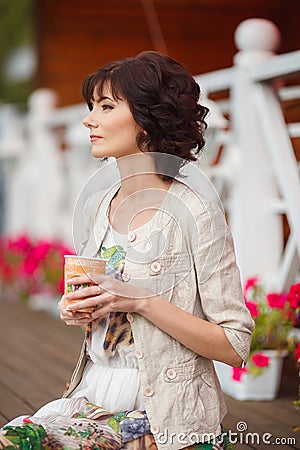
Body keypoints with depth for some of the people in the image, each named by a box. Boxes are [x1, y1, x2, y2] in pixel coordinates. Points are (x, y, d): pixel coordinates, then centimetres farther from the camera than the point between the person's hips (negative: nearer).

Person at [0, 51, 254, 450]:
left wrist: (141, 301, -19)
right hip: (92, 400, 6)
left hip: (164, 417, -5)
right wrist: (76, 311, 0)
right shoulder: (97, 207, 9)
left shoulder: (196, 216, -12)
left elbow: (235, 346, -12)